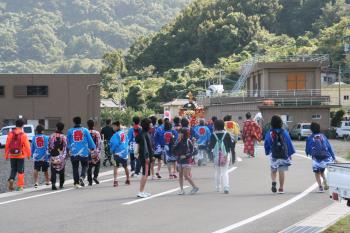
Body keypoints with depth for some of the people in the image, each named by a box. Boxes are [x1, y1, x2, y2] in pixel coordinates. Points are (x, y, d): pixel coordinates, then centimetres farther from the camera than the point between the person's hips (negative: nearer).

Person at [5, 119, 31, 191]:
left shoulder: (10, 134, -2)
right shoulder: (23, 135, -9)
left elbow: (7, 145, 0)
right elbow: (27, 146, -8)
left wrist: (6, 155, 10)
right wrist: (28, 155, 6)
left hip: (12, 155, 2)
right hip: (20, 155, -2)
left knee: (13, 169, 14)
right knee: (20, 171, 6)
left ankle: (11, 180, -11)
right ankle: (20, 186, 6)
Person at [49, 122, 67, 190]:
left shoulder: (51, 136, -1)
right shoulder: (64, 137, -6)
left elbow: (49, 146, 4)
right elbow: (65, 147, -5)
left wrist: (50, 153, 17)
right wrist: (65, 155, 5)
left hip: (53, 156, 0)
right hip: (61, 156, 0)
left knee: (53, 171, 0)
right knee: (61, 172, 13)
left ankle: (53, 183, -18)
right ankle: (61, 185, 21)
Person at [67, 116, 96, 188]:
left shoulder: (70, 131, 1)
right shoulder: (85, 130, -1)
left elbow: (67, 142, 13)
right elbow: (90, 140, 4)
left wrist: (69, 149, 32)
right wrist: (93, 148, 20)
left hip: (73, 153, 1)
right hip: (84, 152, -1)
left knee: (75, 168, 9)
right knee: (84, 166, 13)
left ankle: (76, 183, 7)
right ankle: (82, 177, -12)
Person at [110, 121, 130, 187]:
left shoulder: (116, 134, -12)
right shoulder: (124, 133, 9)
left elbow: (115, 144, -15)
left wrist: (112, 150, 0)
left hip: (118, 153, -7)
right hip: (125, 153, 7)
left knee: (116, 167, -10)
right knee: (125, 167, 21)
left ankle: (115, 180, -25)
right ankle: (128, 180, 35)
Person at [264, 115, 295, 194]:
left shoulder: (269, 133, -2)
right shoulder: (284, 132, -2)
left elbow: (266, 144, 4)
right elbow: (289, 143, 2)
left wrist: (267, 153, 20)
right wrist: (290, 154, 11)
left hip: (273, 154, 0)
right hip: (283, 155, 0)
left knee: (273, 170, 11)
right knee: (281, 171, 5)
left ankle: (274, 182, -16)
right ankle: (281, 188, 6)